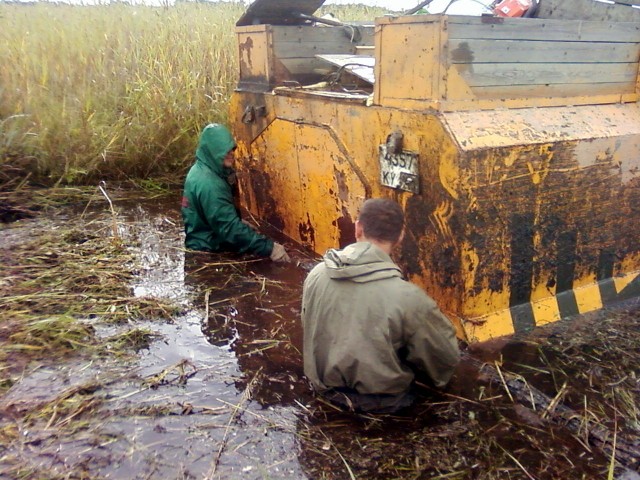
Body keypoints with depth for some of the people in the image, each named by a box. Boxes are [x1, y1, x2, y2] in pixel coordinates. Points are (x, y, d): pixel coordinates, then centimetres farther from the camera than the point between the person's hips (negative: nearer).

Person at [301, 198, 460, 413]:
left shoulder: (316, 274, -15)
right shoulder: (407, 297, -30)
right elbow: (448, 356, -14)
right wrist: (437, 378, 10)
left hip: (325, 385, 5)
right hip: (379, 400, -4)